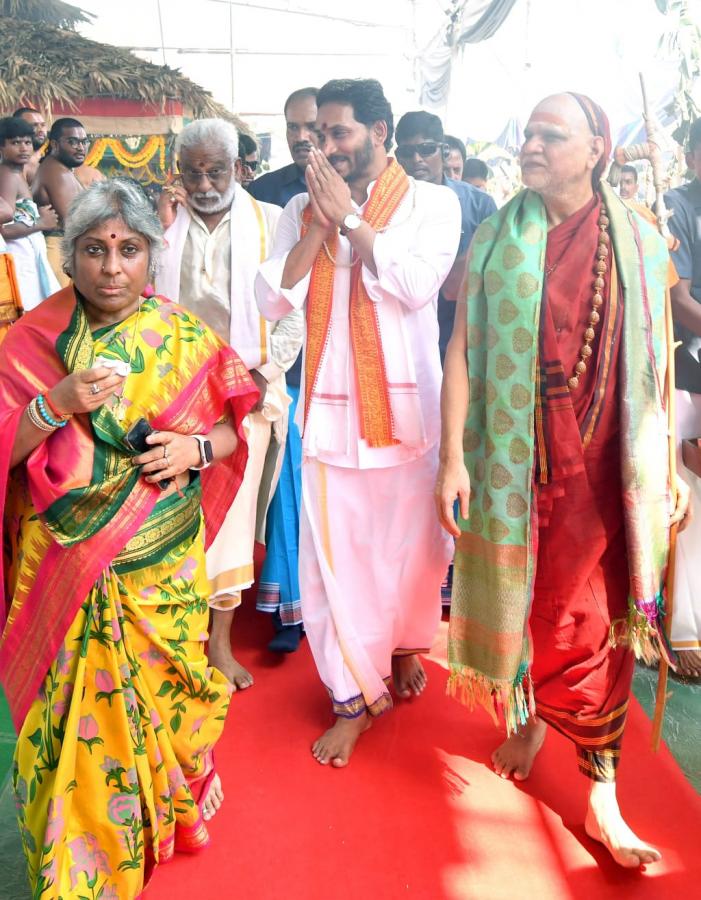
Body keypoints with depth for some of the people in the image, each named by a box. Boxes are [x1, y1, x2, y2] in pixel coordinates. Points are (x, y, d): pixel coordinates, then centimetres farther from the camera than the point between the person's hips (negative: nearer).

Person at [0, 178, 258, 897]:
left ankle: (172, 812, 43)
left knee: (163, 690, 13)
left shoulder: (186, 337, 1)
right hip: (64, 571, 0)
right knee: (74, 711, 7)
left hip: (162, 567, 1)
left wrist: (195, 448, -12)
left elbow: (235, 427, 8)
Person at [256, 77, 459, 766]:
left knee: (411, 542, 10)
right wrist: (320, 223, -8)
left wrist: (350, 218, -10)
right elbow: (272, 301, -2)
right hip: (329, 406, 2)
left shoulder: (431, 203, 1)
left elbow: (416, 284, -16)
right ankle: (355, 696, 18)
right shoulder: (301, 209, 9)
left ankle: (405, 647, 40)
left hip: (407, 404, -1)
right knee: (333, 553, 3)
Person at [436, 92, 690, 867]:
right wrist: (453, 456, -8)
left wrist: (665, 470, 2)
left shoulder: (639, 245, 1)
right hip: (512, 457, 1)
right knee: (516, 593, 13)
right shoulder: (496, 238, 1)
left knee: (589, 620, 4)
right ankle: (524, 719, 39)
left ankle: (601, 794, 18)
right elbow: (463, 347, -2)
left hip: (597, 464, 0)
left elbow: (654, 366, 3)